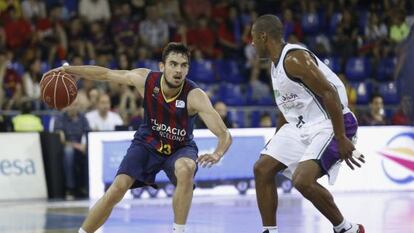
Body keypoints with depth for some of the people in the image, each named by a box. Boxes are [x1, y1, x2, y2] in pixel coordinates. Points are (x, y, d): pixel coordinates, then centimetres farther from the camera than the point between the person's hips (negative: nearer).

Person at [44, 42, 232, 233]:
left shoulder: (194, 96, -31)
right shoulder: (146, 79, -24)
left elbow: (225, 135, -36)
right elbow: (106, 74, -7)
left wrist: (217, 154, -57)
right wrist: (68, 70, -11)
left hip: (180, 148, -2)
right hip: (147, 142, 2)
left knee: (185, 170, -35)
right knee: (117, 189, -13)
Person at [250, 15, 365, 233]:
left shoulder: (294, 58, -19)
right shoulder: (277, 64, 12)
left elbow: (329, 94, -25)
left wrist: (341, 139, -27)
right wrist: (276, 145, 28)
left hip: (328, 125, -10)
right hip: (300, 125, 10)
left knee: (303, 180, -25)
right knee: (262, 169, 6)